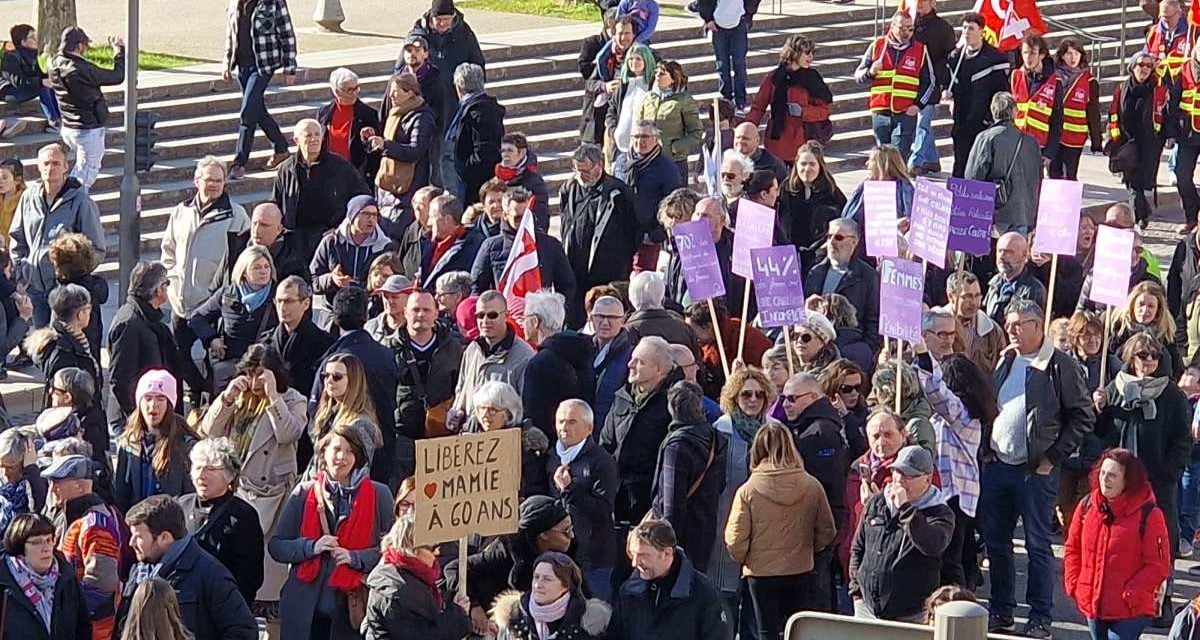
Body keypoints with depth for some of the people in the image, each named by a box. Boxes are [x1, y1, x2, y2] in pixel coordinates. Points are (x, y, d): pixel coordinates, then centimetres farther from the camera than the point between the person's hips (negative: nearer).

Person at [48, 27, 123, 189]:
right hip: (89, 130, -8)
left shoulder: (54, 65, -4)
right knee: (86, 174, 5)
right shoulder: (81, 69, -26)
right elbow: (117, 77, -16)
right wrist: (120, 51, 0)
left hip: (67, 128, 8)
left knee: (80, 169, 25)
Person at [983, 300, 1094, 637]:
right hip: (996, 466, 6)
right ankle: (1000, 612, 21)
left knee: (1038, 545, -1)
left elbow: (1083, 417, -8)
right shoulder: (1005, 362, 12)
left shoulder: (1059, 366, -8)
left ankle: (1040, 619, 5)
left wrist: (1052, 457, -10)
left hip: (1036, 470, -6)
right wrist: (986, 448, 9)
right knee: (995, 542, 10)